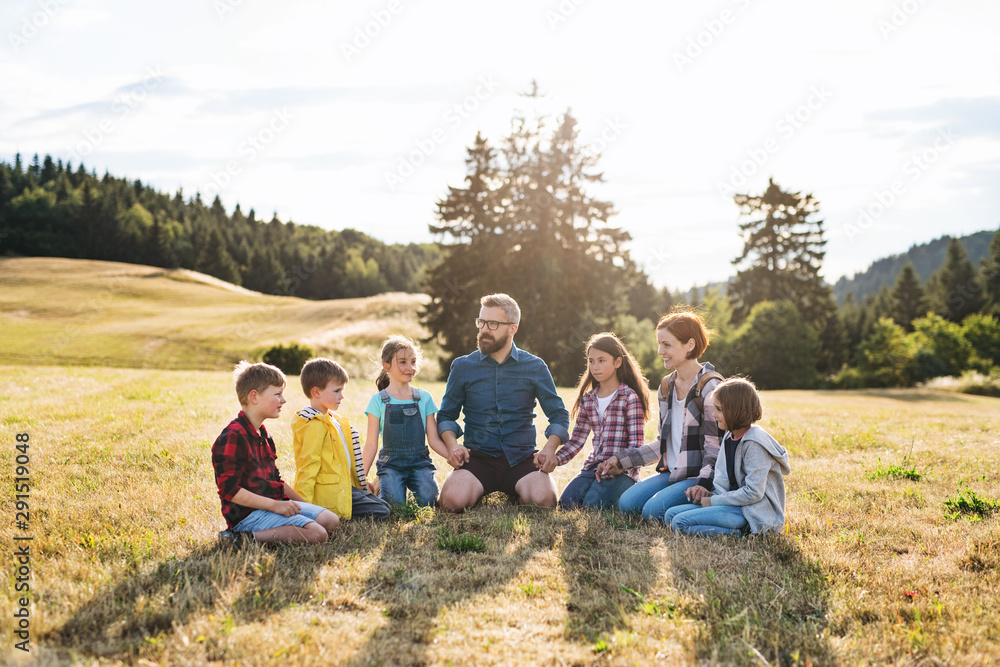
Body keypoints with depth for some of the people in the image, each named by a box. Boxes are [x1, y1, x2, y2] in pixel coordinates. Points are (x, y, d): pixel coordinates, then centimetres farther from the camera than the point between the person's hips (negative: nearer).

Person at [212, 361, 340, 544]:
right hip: (248, 513, -10)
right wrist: (274, 505, -22)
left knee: (331, 521, -2)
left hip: (274, 504, 10)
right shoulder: (233, 437, -15)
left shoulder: (262, 435, 17)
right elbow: (229, 490, -20)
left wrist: (303, 503, 15)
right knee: (317, 534, -23)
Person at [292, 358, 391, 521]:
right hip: (331, 494, -10)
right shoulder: (315, 425, -17)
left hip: (345, 486, 10)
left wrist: (362, 481, 24)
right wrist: (304, 505, -24)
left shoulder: (333, 420, 16)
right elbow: (308, 465, -21)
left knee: (383, 506, 9)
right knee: (381, 513, -13)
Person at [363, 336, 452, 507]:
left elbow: (434, 439, 6)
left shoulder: (424, 398, 8)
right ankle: (381, 486, 8)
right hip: (391, 462, -1)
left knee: (428, 500, -24)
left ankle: (415, 485, 9)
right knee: (394, 503, -25)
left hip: (420, 461, 1)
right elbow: (371, 443, 4)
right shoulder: (378, 401, 2)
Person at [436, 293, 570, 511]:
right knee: (454, 500, -31)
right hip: (478, 458, 0)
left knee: (542, 499, -30)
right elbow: (446, 415, 14)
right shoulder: (462, 367, 7)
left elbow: (559, 415, 11)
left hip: (521, 458, 0)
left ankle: (516, 492, 7)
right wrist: (452, 444, -8)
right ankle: (479, 492, 7)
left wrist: (549, 448, -9)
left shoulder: (535, 368, 6)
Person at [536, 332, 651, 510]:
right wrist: (555, 458, -6)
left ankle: (627, 491, 3)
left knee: (593, 503, -26)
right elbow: (577, 439, 11)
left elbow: (636, 443, -8)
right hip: (594, 465, 5)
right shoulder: (588, 399, 13)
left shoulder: (630, 398, -5)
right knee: (566, 502, -15)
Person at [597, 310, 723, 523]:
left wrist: (704, 483, -28)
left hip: (699, 476, -7)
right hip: (672, 473, 7)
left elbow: (716, 446, -14)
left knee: (654, 510, -26)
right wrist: (620, 460, 14)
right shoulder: (667, 386, 12)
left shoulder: (710, 386, -12)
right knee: (627, 503, -13)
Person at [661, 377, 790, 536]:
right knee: (671, 515, 3)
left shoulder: (754, 444, -17)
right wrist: (711, 496, 0)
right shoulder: (729, 437, 12)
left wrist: (714, 501, -13)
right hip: (734, 503, 10)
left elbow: (753, 493, -21)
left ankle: (737, 534, -16)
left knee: (680, 523, -20)